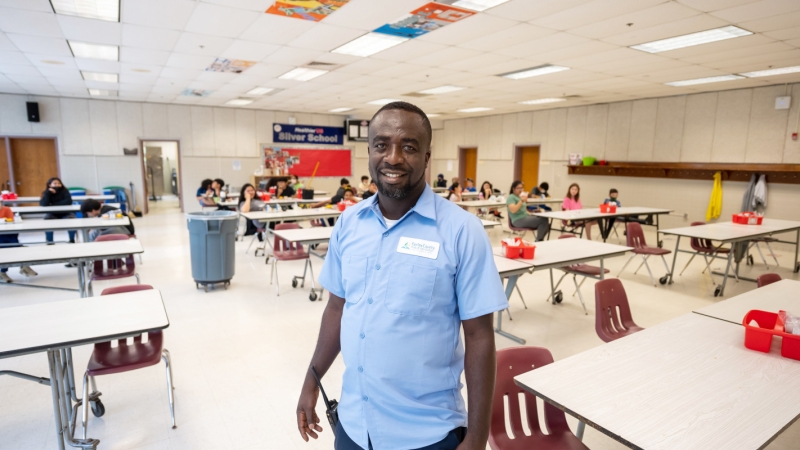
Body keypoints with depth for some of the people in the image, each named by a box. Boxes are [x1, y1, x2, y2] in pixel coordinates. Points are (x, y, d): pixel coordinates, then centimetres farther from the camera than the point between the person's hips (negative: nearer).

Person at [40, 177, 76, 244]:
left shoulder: (64, 191, -8)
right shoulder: (46, 193, -4)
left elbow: (68, 201, -24)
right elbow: (43, 204, -21)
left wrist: (54, 205, -21)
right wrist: (48, 192, -25)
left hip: (66, 214, -1)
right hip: (53, 215, 1)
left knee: (71, 218, -30)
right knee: (47, 219, -28)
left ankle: (72, 240, -15)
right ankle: (49, 241, -15)